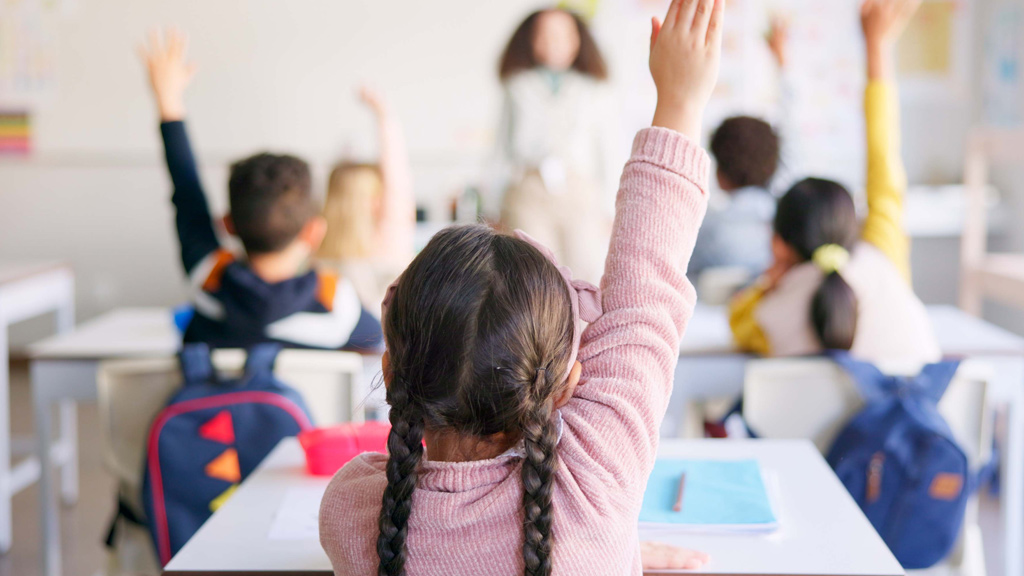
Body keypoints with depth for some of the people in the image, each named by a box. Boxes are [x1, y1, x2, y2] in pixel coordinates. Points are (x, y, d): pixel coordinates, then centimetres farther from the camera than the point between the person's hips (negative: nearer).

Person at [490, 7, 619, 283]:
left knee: (585, 277, -9)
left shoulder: (594, 94, 14)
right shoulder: (519, 90, 15)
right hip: (528, 196, 0)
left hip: (580, 197, 0)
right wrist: (493, 209, 15)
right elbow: (503, 151, 17)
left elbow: (607, 156, 15)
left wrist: (607, 211, 9)